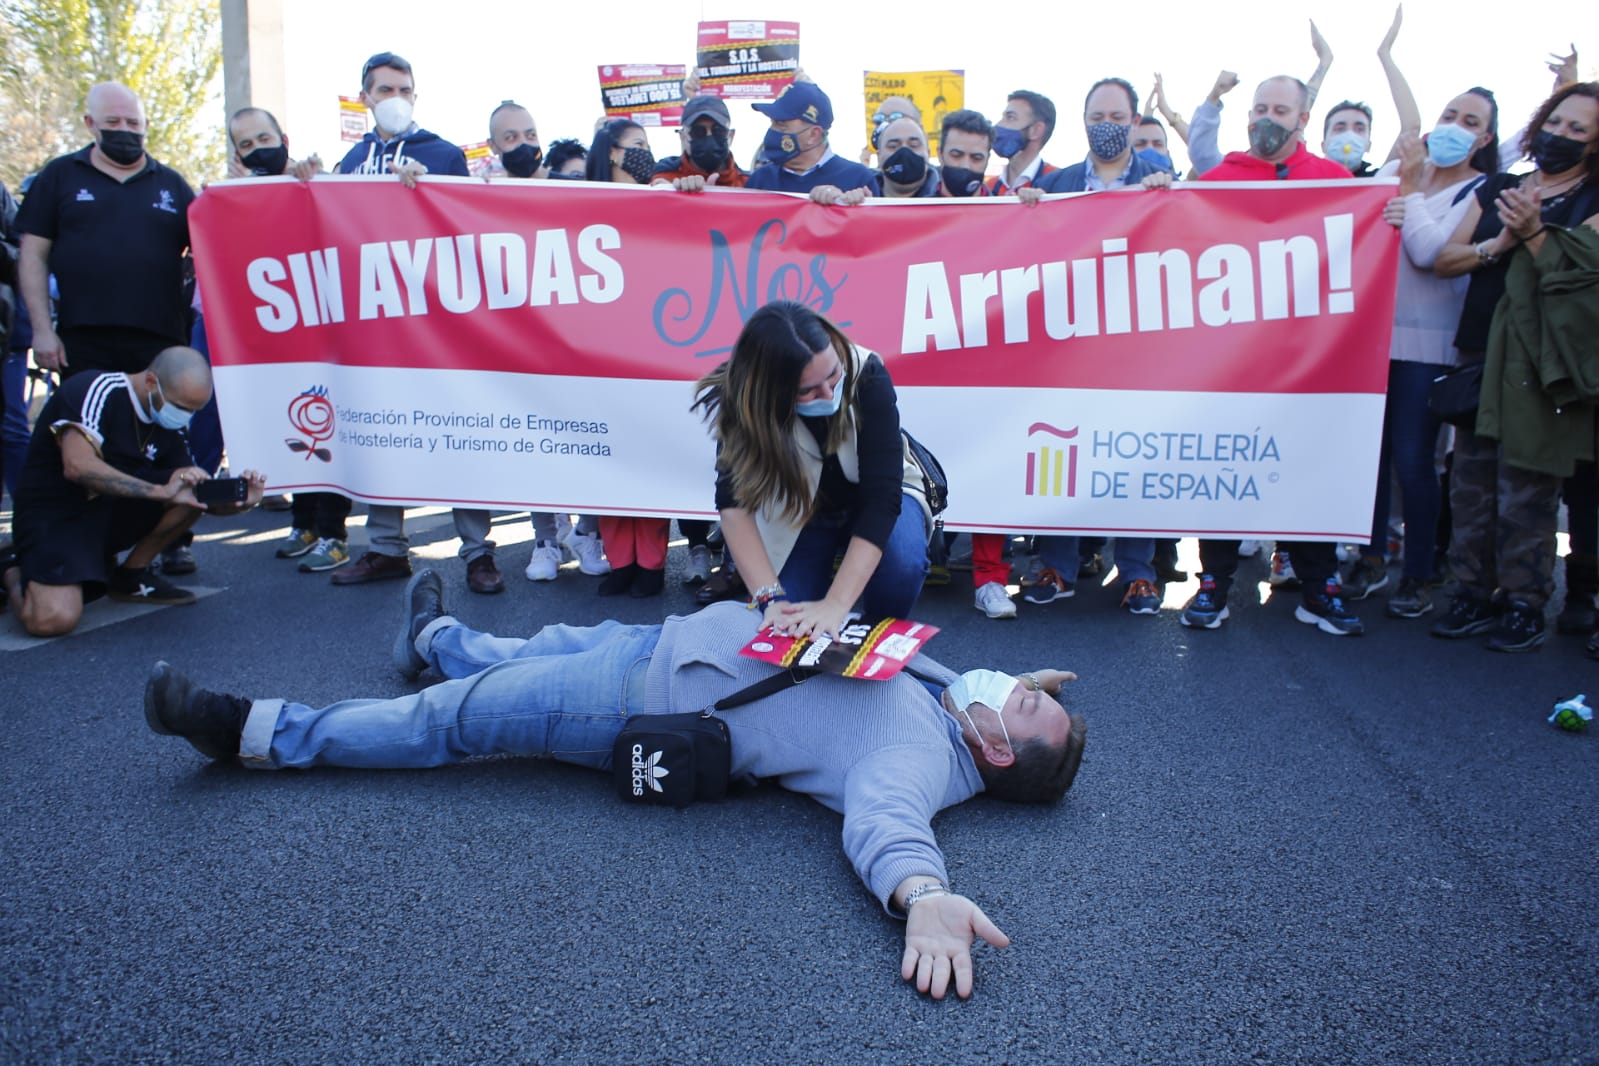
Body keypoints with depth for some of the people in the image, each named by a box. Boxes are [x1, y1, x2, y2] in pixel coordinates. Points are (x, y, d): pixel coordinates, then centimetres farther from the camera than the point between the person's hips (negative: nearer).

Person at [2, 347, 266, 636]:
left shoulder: (168, 424, 1)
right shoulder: (96, 390, -19)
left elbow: (190, 492, 4)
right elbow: (78, 466, -34)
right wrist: (162, 491, -38)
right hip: (54, 514, -6)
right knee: (54, 620, -29)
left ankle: (130, 576, 1)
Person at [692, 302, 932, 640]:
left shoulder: (866, 375, -31)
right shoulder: (742, 403, -27)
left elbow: (882, 494, -35)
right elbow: (734, 502, -29)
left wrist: (835, 605, -44)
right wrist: (770, 598, -42)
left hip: (871, 500, -1)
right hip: (799, 511, 1)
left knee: (902, 565, -32)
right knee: (786, 628, -18)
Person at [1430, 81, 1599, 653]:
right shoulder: (1496, 189, 14)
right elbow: (1443, 260, 7)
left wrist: (1533, 233, -21)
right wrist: (1496, 245, -9)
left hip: (1540, 365, -4)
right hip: (1480, 358, 5)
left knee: (1526, 490, -4)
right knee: (1470, 482, 5)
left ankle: (1525, 604, 7)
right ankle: (1475, 592, 15)